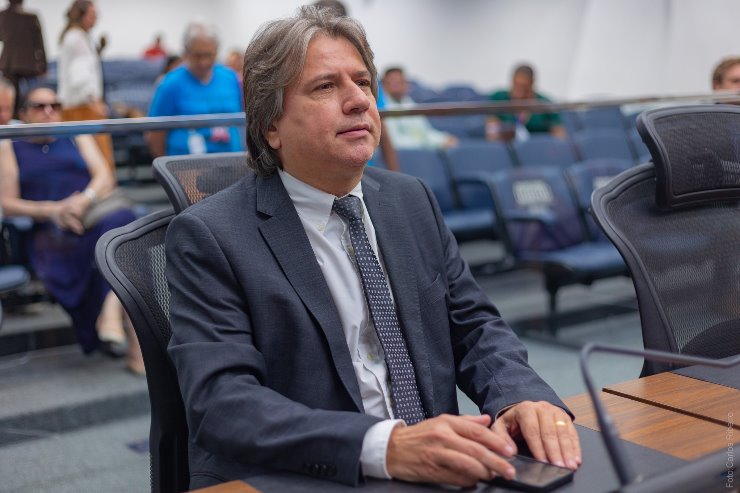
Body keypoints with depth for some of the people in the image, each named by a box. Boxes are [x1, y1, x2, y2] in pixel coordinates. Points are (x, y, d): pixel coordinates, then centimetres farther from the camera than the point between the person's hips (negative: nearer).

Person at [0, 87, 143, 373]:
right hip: (54, 232, -2)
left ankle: (111, 312, -41)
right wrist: (52, 210, -8)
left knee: (122, 219, -36)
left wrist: (84, 200, -12)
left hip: (100, 216, 2)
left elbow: (105, 178, 11)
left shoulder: (79, 138, 27)